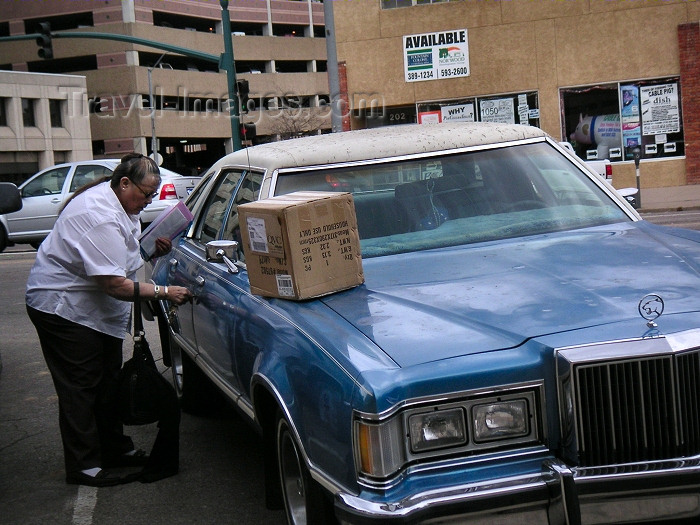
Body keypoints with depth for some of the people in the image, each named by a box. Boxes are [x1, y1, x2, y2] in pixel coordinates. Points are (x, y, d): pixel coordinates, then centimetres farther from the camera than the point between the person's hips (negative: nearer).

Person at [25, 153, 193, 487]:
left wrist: (151, 248, 3)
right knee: (80, 386, -6)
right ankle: (83, 466, 0)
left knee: (108, 381, 15)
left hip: (95, 309, 11)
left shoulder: (113, 201, 5)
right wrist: (164, 293, -27)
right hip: (63, 307, -11)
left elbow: (117, 255, 21)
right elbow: (115, 284, -31)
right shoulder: (101, 218, -29)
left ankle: (115, 449, 26)